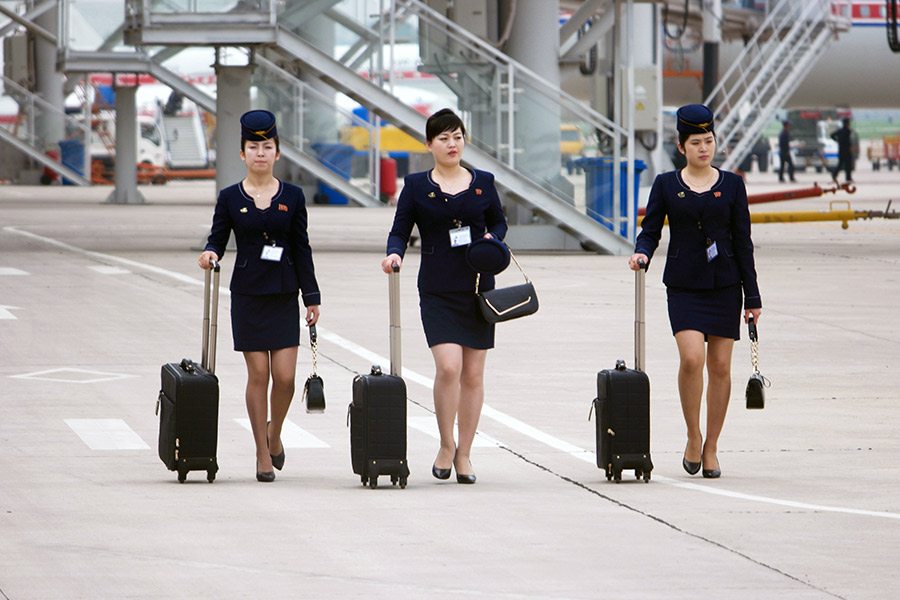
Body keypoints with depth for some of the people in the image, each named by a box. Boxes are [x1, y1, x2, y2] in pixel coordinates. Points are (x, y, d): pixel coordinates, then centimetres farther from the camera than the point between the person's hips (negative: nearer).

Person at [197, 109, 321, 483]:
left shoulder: (292, 197, 4)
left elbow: (301, 249, 7)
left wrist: (312, 297, 5)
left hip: (284, 296, 1)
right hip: (247, 295, -1)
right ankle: (263, 454, 10)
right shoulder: (230, 198, 2)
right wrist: (210, 254, -18)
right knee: (258, 374, 0)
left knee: (285, 376, -6)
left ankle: (274, 435, 22)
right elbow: (218, 238, 5)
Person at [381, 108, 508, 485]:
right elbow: (400, 230, 2)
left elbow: (499, 221, 20)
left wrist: (492, 239, -2)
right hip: (437, 290, -2)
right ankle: (446, 446, 0)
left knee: (473, 373, 4)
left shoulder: (483, 182, 8)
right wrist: (394, 253, -18)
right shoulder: (416, 186, 3)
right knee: (448, 366, -17)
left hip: (477, 287, 2)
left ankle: (464, 454, 13)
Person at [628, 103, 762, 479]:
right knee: (692, 358, -19)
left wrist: (752, 297, 4)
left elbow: (742, 242, 6)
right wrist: (642, 253, -18)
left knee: (720, 366, 0)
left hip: (724, 284, 1)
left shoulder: (731, 185, 6)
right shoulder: (666, 185, 5)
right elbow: (650, 230, 6)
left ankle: (710, 448, 11)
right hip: (684, 286, -1)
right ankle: (693, 437, -1)